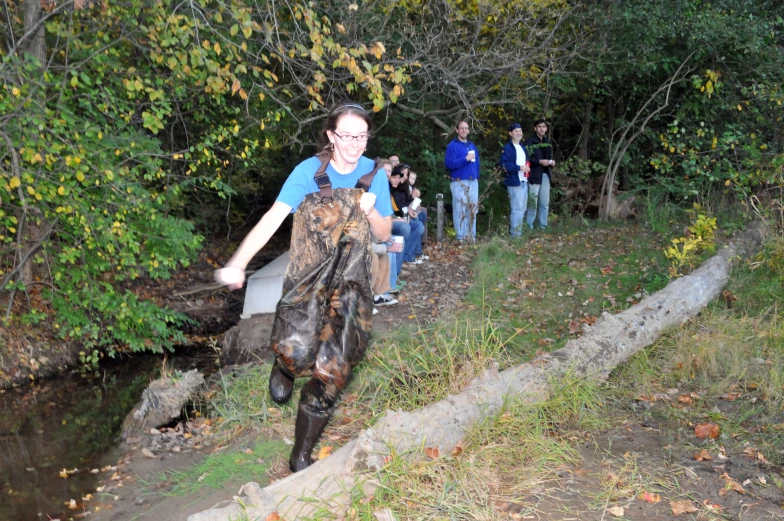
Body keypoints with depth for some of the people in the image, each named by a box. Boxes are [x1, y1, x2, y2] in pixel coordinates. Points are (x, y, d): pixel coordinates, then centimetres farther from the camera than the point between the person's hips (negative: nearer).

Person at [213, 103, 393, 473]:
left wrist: (370, 211, -13)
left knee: (332, 370, -3)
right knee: (297, 351, -27)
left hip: (350, 283, 3)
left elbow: (384, 234, 11)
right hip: (308, 279, -2)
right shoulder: (310, 171, -6)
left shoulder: (374, 175, 4)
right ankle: (284, 366, 15)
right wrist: (237, 264, -32)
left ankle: (301, 456, 17)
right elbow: (274, 217, -18)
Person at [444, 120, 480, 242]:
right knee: (460, 210, -7)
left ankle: (472, 236, 16)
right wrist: (465, 159, -19)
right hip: (459, 183, -6)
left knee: (472, 210, 8)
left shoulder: (472, 146, 18)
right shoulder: (452, 145, -3)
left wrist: (477, 177, 10)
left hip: (473, 182, 6)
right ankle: (461, 237, -2)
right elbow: (448, 163, -15)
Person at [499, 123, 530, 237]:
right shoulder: (507, 147, -9)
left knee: (522, 208, 14)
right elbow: (504, 164, -19)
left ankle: (518, 231, 23)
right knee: (517, 208, -9)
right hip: (514, 182, -9)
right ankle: (515, 233, -3)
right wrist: (519, 168, -22)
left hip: (524, 182, 9)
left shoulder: (522, 148, 20)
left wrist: (527, 168, 8)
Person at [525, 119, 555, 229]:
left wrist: (551, 162, 3)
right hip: (534, 175, -7)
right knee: (533, 202, -5)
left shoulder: (547, 142, 17)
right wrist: (539, 161, -21)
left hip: (546, 175, 7)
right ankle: (529, 226, 3)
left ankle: (543, 226, 17)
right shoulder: (530, 141, -5)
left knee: (545, 203, 9)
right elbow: (526, 158, -14)